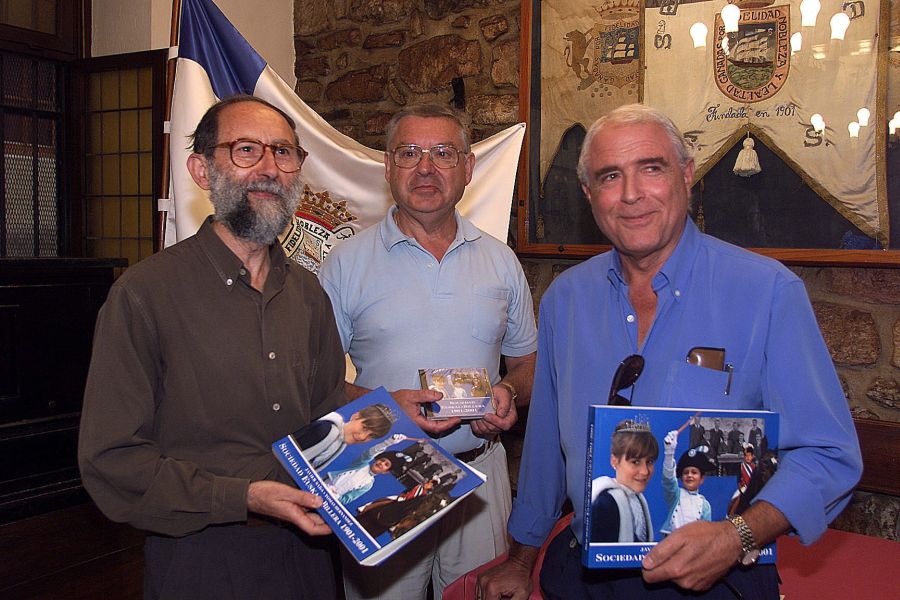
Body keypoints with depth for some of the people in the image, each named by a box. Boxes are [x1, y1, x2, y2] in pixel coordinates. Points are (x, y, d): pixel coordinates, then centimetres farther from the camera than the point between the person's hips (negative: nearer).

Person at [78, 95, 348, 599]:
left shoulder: (308, 292, 4)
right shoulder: (145, 293, -15)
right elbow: (110, 459, -15)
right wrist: (244, 498, -23)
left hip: (304, 549, 6)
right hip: (202, 559, -5)